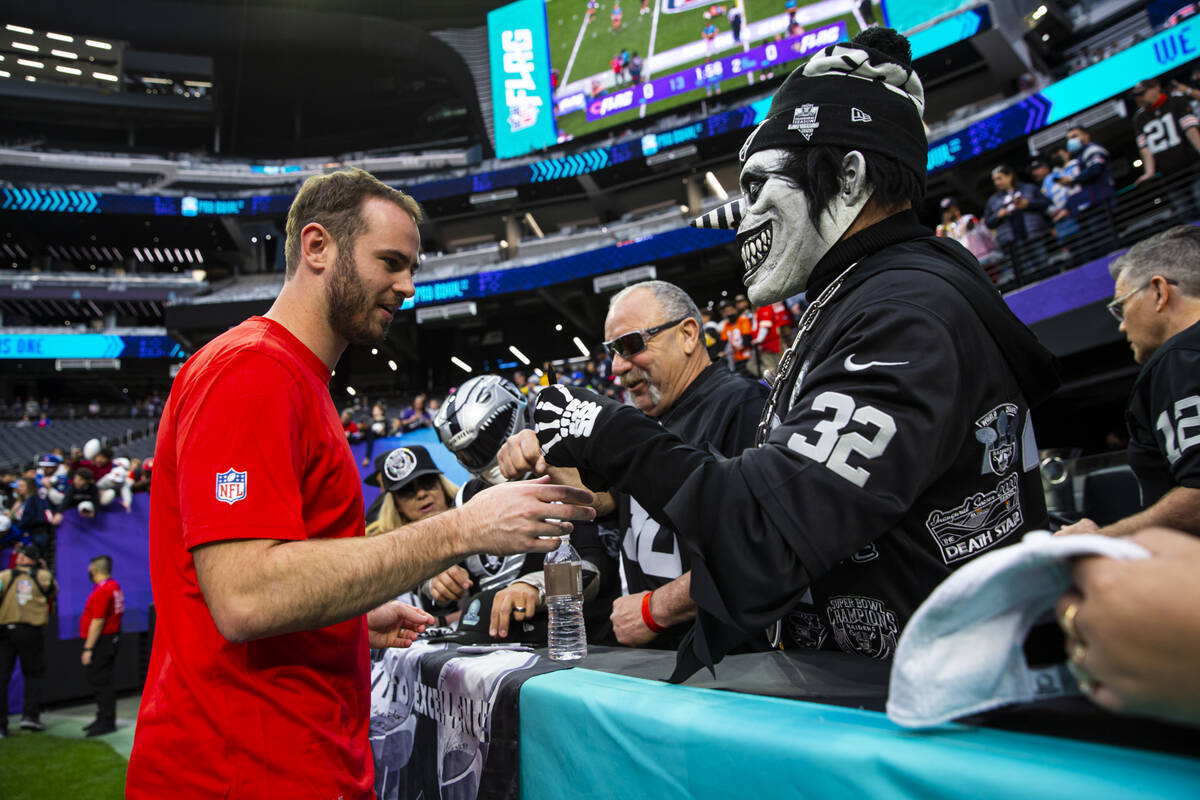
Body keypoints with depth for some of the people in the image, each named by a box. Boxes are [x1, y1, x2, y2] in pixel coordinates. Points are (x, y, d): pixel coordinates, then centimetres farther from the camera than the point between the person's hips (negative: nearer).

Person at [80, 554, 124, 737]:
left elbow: (98, 622, -21)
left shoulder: (102, 591, -18)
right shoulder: (114, 586, 13)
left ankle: (106, 722, -2)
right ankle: (103, 719, 23)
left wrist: (88, 648, -19)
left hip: (101, 641, -10)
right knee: (101, 681, 16)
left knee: (101, 681, -6)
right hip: (112, 638, 10)